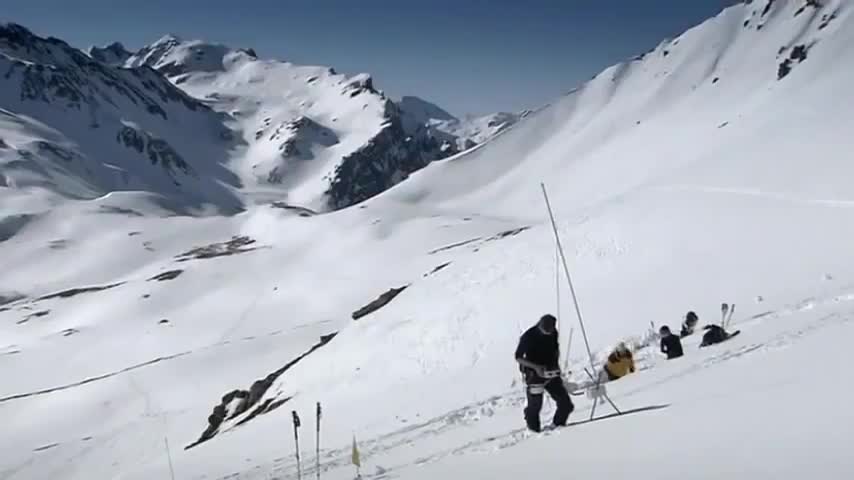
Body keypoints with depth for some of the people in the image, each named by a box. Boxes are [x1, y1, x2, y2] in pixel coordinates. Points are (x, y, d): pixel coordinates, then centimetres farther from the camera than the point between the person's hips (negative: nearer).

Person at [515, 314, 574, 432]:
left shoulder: (553, 333, -2)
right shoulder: (528, 337, -17)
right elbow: (518, 358, -12)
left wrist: (556, 363, 2)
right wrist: (536, 367, -23)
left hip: (551, 373, 5)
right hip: (535, 374, -5)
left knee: (566, 404, -1)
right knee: (535, 405, -1)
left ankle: (557, 425, 20)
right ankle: (534, 430, 23)